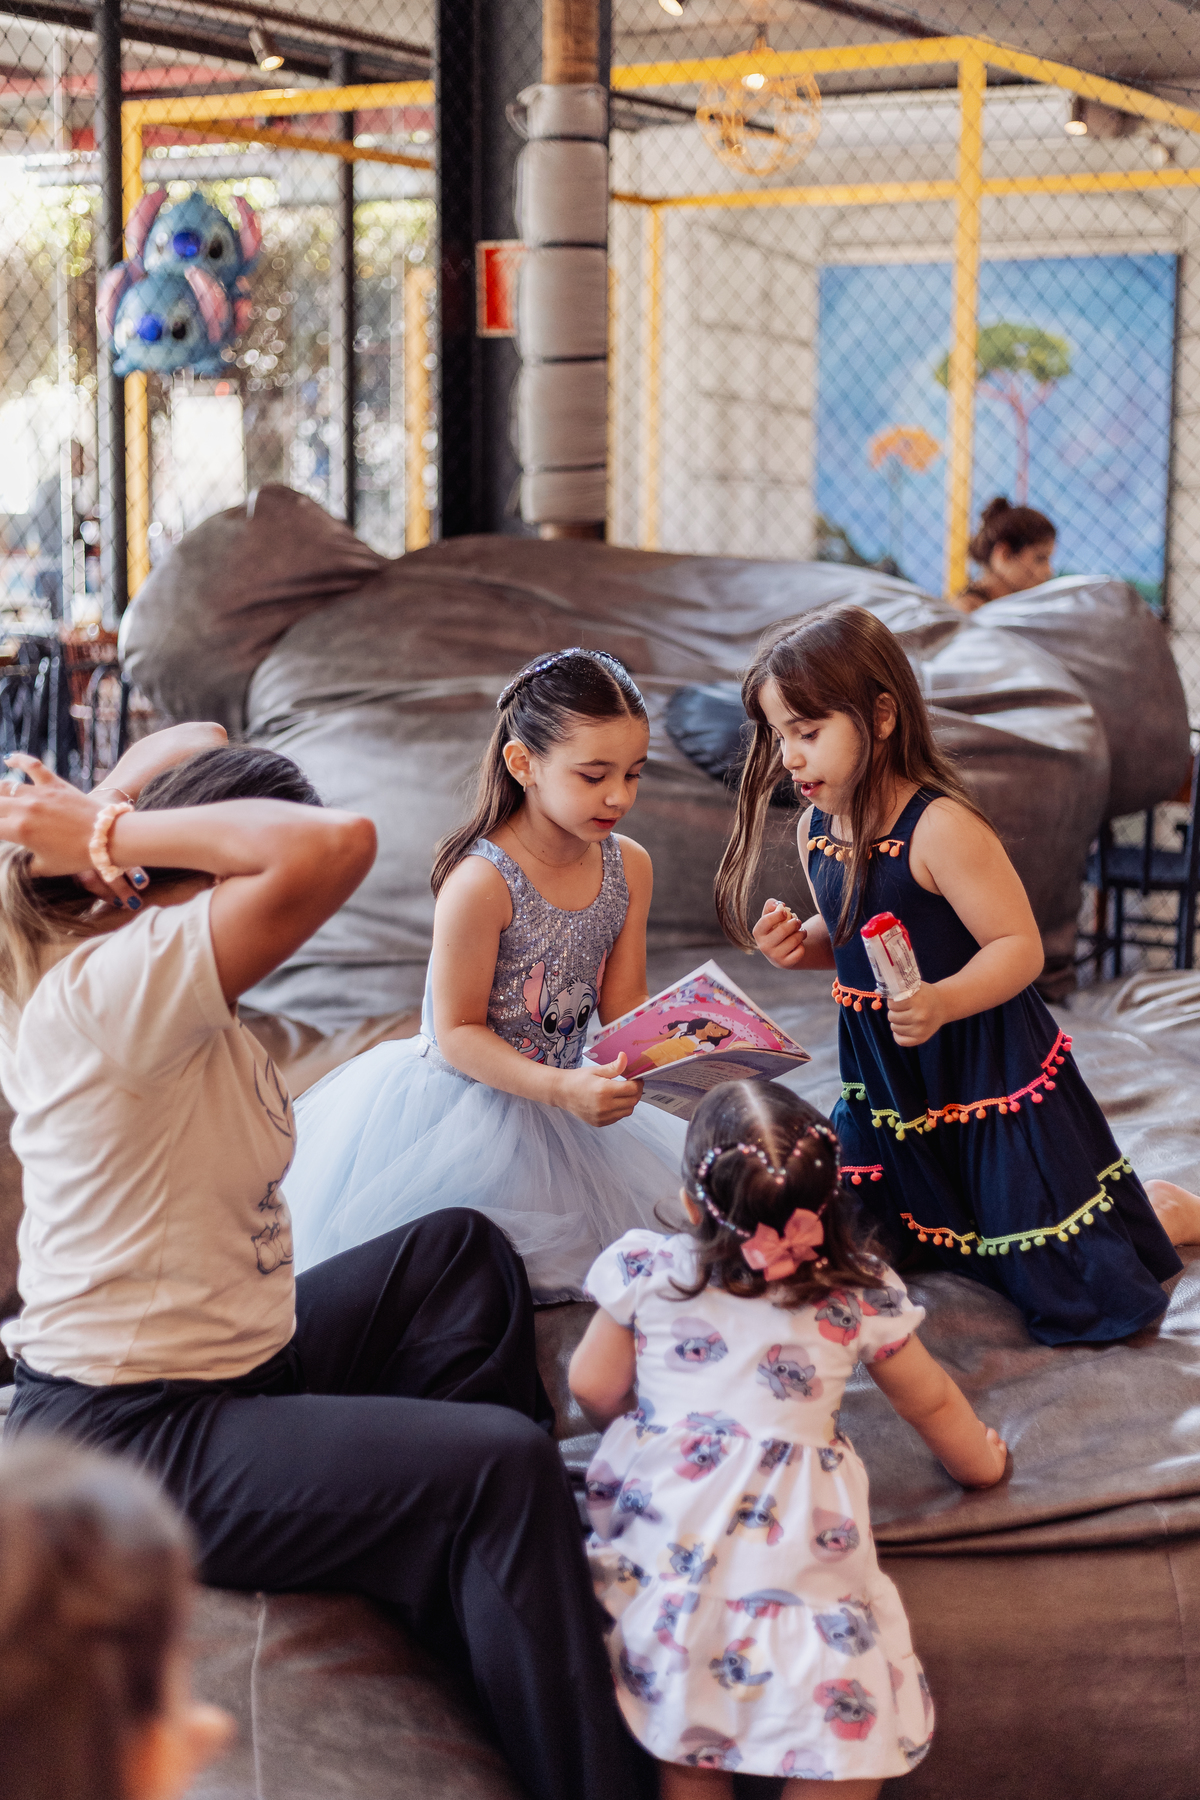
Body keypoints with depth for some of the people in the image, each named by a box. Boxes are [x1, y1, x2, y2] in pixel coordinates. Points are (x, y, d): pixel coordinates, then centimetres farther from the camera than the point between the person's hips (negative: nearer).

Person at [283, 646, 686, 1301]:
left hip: (548, 1102, 7)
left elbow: (622, 1003, 1)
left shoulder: (629, 866, -4)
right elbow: (458, 1033, -21)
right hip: (457, 1099, -7)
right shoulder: (480, 882, -27)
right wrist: (560, 1088, -33)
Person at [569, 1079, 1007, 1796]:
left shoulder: (645, 1272, 2)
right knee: (854, 1724, 3)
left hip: (663, 1512, 2)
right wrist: (979, 1460, 38)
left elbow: (593, 1387, 15)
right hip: (796, 1539, -2)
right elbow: (932, 1402, 18)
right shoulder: (859, 1294, 2)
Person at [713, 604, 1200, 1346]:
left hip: (989, 1076, -7)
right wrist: (799, 943, -5)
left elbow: (1020, 947, -24)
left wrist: (942, 1002, -39)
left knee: (1083, 1296, -3)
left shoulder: (941, 828, -25)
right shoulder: (817, 827, 0)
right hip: (890, 1081, 8)